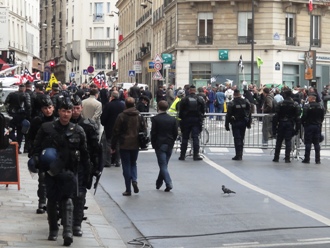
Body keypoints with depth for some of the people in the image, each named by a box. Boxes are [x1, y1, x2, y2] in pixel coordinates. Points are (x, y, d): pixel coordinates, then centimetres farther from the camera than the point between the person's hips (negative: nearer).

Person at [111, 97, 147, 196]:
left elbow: (116, 132, -7)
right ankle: (134, 180, -5)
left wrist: (113, 146, 0)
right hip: (136, 145, 3)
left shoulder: (121, 116, -9)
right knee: (133, 163, 20)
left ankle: (128, 189, 4)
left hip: (124, 145, -3)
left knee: (126, 166, 3)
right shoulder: (139, 116, 2)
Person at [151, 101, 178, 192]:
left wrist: (154, 144, 2)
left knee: (163, 166, -4)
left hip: (159, 145, -4)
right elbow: (175, 133, 5)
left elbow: (153, 133, -9)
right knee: (164, 165, 15)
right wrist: (171, 142, 15)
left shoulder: (155, 119, -9)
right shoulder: (172, 119, 3)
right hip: (169, 145, 5)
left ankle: (169, 184, -18)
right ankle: (158, 183, 27)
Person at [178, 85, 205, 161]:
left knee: (185, 138, 6)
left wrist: (181, 118, 11)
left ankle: (182, 155, 8)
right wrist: (201, 118, 18)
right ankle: (196, 155, -7)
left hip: (186, 120, 0)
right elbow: (203, 110, 5)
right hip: (196, 120, 0)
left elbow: (181, 111, -1)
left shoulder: (184, 99, -3)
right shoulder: (200, 100, 1)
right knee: (195, 137, 0)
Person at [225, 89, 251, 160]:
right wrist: (249, 123, 13)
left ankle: (238, 155, -8)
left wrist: (227, 125, -3)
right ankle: (240, 155, 18)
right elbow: (249, 113, 6)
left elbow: (228, 115, -9)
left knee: (237, 139, -3)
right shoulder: (246, 102, 2)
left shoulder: (231, 103, -10)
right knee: (241, 138, 13)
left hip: (235, 123, -4)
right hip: (243, 123, 4)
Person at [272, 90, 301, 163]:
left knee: (279, 141, 8)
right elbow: (297, 118, -1)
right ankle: (287, 158, -3)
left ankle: (276, 157, 10)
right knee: (288, 141, 2)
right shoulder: (295, 105, -1)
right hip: (290, 124, 0)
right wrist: (297, 128, 4)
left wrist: (274, 127, 0)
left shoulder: (280, 104, -4)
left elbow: (275, 116, -5)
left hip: (281, 124, 0)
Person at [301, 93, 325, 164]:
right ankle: (318, 159, 6)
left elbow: (304, 116, -15)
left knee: (308, 143, 0)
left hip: (309, 126, -4)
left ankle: (307, 159, -1)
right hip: (318, 126, 4)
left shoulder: (307, 107, -13)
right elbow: (322, 117, 8)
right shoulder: (320, 106, 4)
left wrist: (303, 123, 2)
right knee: (317, 143, 8)